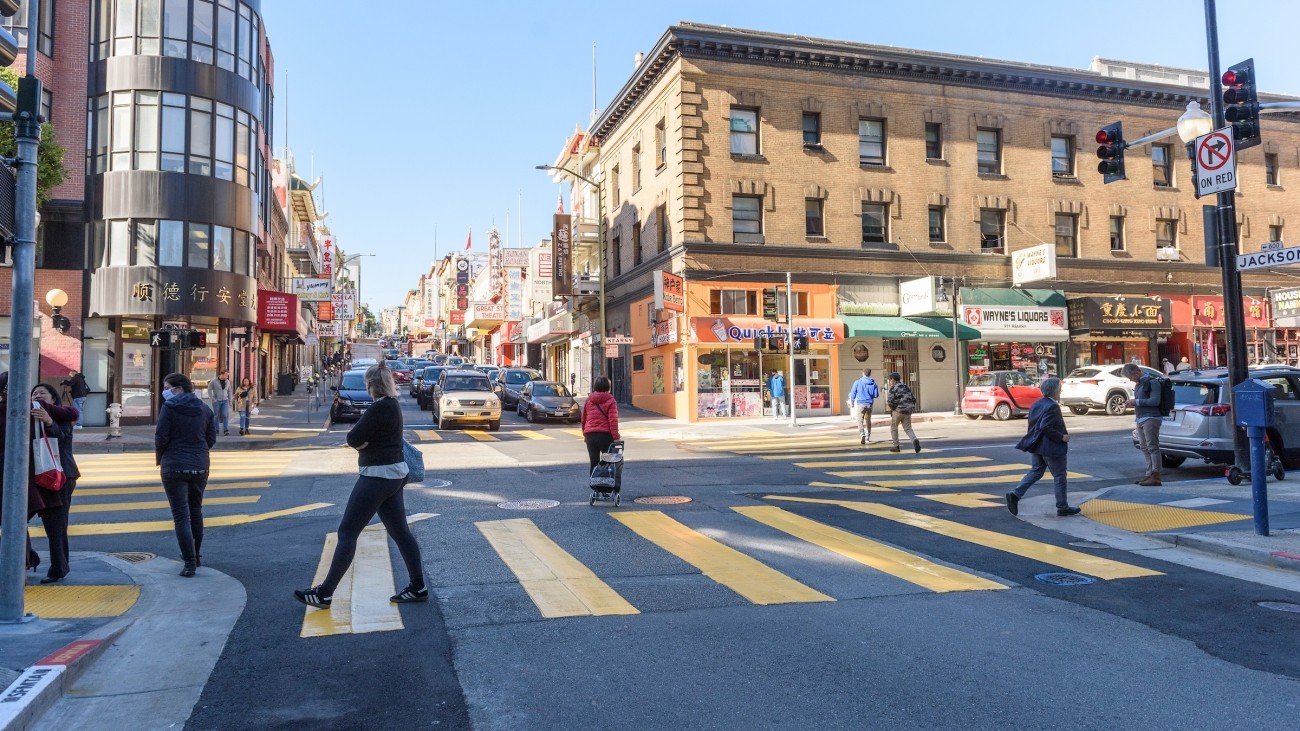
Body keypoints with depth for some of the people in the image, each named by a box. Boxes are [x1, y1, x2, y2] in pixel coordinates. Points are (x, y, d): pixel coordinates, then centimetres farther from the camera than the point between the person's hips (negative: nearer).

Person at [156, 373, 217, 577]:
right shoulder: (204, 409, 6)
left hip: (174, 467, -5)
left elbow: (161, 437, -11)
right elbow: (211, 439, 7)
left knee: (181, 515, -2)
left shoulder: (169, 408, -9)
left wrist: (159, 458, 6)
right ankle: (195, 555, 31)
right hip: (200, 466, 5)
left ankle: (190, 562, -6)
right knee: (195, 511, 20)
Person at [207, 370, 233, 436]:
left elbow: (229, 391, 15)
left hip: (225, 401, 2)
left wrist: (230, 400, 10)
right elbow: (209, 390, -3)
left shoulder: (227, 382, 5)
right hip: (217, 401, -2)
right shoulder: (213, 381, -6)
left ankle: (226, 431, -16)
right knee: (217, 416, 5)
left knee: (225, 415, -11)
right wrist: (213, 399, -11)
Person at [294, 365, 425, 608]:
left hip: (377, 477, -10)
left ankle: (324, 593, 4)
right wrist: (365, 440, -7)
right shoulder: (392, 404, 10)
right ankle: (418, 588, 15)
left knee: (347, 532, -2)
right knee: (400, 531, 12)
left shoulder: (379, 409, -19)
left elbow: (353, 439, -18)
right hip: (394, 474, 10)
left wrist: (361, 440, 2)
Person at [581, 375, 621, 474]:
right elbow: (613, 420, -11)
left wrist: (584, 434, 25)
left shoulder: (588, 400, 8)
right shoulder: (610, 401, -5)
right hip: (605, 435, -3)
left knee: (594, 463, 8)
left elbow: (583, 419, 15)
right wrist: (616, 437, -9)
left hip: (590, 435, 3)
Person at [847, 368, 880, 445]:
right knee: (868, 420, 20)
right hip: (869, 404, 3)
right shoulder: (873, 383, 1)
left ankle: (862, 435, -30)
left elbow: (852, 393, -2)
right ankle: (868, 437, 28)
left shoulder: (858, 382, -3)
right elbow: (876, 395, 1)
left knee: (860, 421, -6)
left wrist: (852, 403, 12)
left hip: (861, 404, -3)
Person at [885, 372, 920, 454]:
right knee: (908, 428, 5)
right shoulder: (906, 387, 14)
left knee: (893, 428, 14)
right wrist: (911, 407, 18)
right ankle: (914, 440, -24)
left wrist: (892, 407, 2)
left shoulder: (893, 388, -7)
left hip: (897, 410, -5)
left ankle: (896, 446, 16)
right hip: (907, 411, 5)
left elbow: (890, 401, -16)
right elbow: (913, 398, 14)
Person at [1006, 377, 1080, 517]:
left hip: (1038, 446, 8)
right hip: (1052, 448, -8)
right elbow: (1046, 428, -26)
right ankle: (1063, 508, 15)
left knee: (1035, 472, 15)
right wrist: (1062, 437, -17)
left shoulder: (1036, 404, 8)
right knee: (1059, 477, 5)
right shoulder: (1053, 406, -20)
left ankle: (1015, 495, 0)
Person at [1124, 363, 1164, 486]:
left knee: (1152, 447, -10)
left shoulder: (1152, 382, -9)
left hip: (1151, 419, -10)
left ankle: (1155, 477, -10)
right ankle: (1149, 474, 17)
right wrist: (1133, 404, 9)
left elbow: (1155, 401, -17)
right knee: (1144, 448, 11)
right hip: (1141, 419, 10)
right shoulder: (1139, 384, 19)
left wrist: (1136, 402, -14)